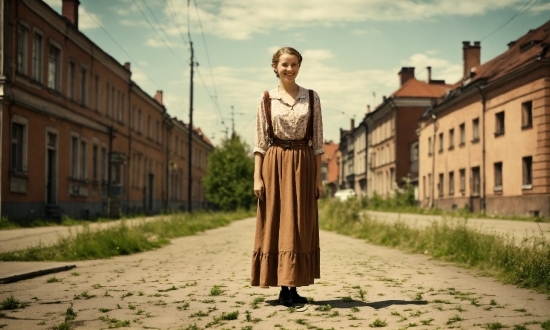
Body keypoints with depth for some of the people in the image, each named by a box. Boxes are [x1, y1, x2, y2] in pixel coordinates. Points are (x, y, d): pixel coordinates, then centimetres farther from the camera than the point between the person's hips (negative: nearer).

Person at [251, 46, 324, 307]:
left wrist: (318, 177, 2)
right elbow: (260, 141, 1)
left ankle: (293, 287, 10)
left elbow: (317, 140, 5)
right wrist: (257, 176, -6)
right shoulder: (266, 99, 3)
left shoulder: (312, 98, 6)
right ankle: (284, 288, 6)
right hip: (275, 165, -1)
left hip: (303, 166, 1)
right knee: (276, 225, 0)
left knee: (301, 226, 2)